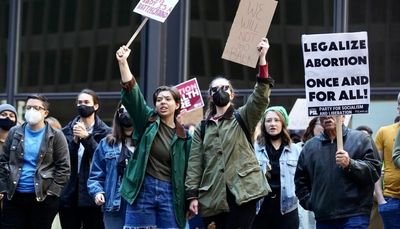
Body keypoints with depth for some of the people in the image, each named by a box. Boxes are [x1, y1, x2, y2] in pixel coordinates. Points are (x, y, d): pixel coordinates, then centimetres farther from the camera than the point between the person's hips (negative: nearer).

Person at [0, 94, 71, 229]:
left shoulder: (56, 136, 0)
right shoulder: (15, 133, 9)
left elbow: (64, 166, -3)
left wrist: (53, 191, -10)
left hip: (43, 197, -3)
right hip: (14, 195, 3)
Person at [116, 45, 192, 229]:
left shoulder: (184, 136, 7)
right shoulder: (148, 121, 6)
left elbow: (188, 170, 10)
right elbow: (131, 93, -6)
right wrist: (123, 62, -17)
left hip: (169, 193, 1)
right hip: (142, 190, -1)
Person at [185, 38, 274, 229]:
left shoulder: (242, 118, 9)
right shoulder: (202, 128, 17)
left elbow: (260, 98, -9)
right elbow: (195, 163, 11)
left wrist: (262, 60, -19)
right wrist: (192, 195, -1)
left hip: (242, 192, -3)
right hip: (213, 196, 3)